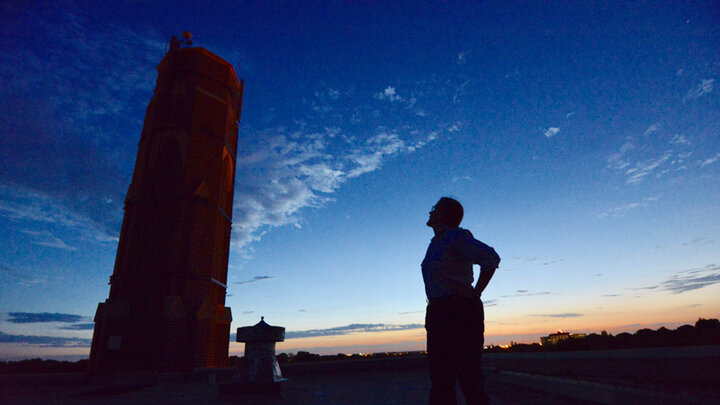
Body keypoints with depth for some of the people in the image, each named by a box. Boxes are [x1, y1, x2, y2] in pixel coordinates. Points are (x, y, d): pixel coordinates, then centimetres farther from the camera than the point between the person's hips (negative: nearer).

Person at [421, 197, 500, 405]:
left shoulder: (456, 235, -8)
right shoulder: (435, 243, 18)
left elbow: (491, 258, -20)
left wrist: (476, 294, -17)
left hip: (460, 311, -9)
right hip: (437, 313, 9)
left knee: (469, 376, -5)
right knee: (440, 379, 9)